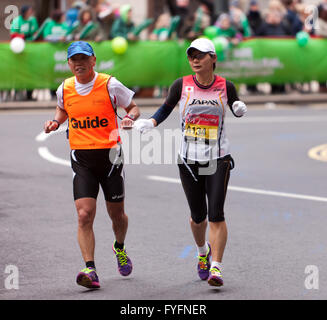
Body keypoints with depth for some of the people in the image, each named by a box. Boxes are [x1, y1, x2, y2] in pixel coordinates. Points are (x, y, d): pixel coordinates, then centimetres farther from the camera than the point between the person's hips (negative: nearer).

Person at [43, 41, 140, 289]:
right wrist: (55, 122, 5)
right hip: (81, 157, 2)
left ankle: (120, 249, 42)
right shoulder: (65, 89, 3)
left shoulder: (110, 85, -6)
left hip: (109, 154, -1)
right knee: (84, 215, -13)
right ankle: (90, 269, -14)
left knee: (117, 213, 10)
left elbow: (133, 107, 6)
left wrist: (130, 118, -16)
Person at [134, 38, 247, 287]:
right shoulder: (182, 85, -1)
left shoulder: (226, 87, -1)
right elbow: (166, 108, 12)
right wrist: (150, 123, -5)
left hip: (218, 159, -1)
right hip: (189, 160, 1)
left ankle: (216, 268, -11)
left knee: (216, 214, -12)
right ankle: (203, 251, 39)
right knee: (198, 215, 9)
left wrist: (240, 108, -7)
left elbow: (237, 111, 16)